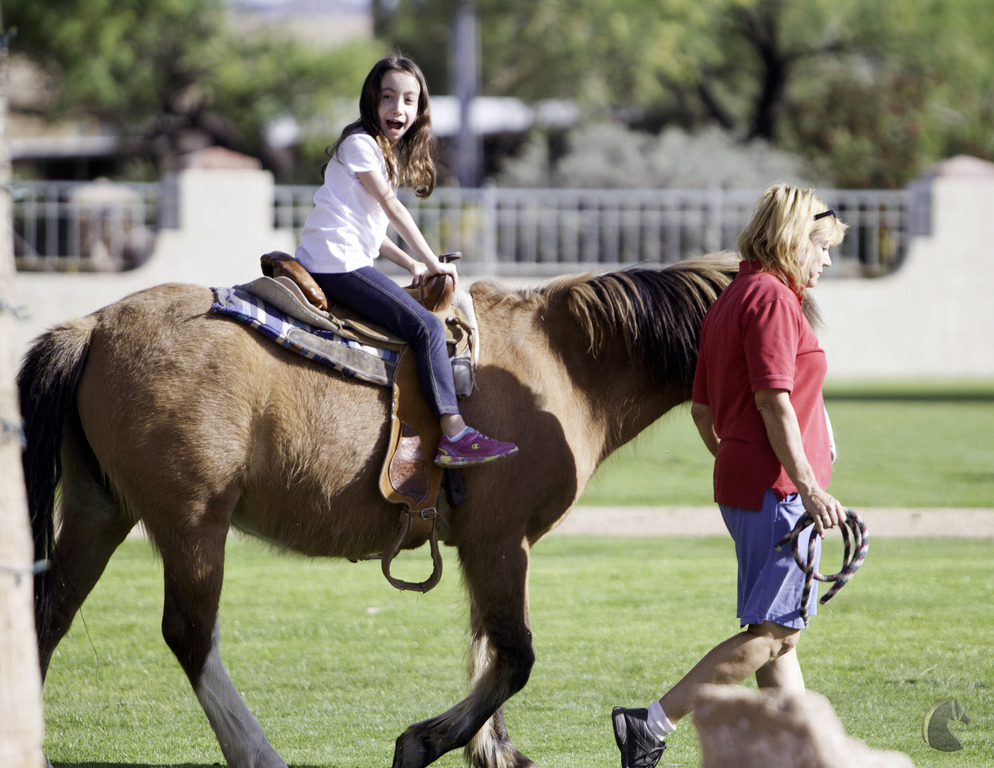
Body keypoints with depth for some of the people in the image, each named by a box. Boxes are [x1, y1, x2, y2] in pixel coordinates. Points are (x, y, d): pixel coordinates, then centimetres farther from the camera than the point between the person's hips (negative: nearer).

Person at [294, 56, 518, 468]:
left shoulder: (388, 154, 23)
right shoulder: (360, 143, -7)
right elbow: (393, 209, -9)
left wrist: (412, 265, 11)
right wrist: (432, 263, -4)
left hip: (349, 261, 10)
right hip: (337, 263, -10)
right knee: (425, 325, -16)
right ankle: (454, 435, -20)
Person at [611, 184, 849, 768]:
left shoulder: (733, 299, 17)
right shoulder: (772, 298, -13)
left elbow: (702, 408, 20)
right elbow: (773, 402, -21)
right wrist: (809, 487, -22)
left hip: (743, 484, 11)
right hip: (777, 490, -11)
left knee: (783, 633, 12)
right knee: (771, 632, -9)